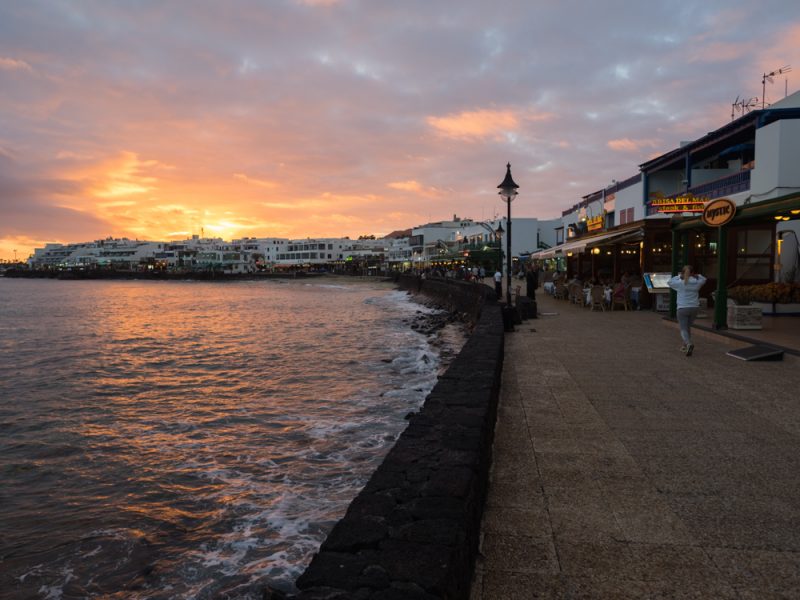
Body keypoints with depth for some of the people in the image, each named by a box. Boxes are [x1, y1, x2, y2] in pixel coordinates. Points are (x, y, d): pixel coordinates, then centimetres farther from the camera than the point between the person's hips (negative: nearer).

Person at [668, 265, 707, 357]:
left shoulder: (680, 283, -8)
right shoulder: (697, 283, 1)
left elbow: (670, 282, 12)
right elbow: (703, 279, 24)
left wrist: (679, 276, 20)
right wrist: (696, 275, 15)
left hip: (682, 309, -4)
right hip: (694, 308, 4)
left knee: (683, 329, -2)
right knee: (688, 327, 22)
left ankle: (689, 343, -29)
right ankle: (685, 346, 28)